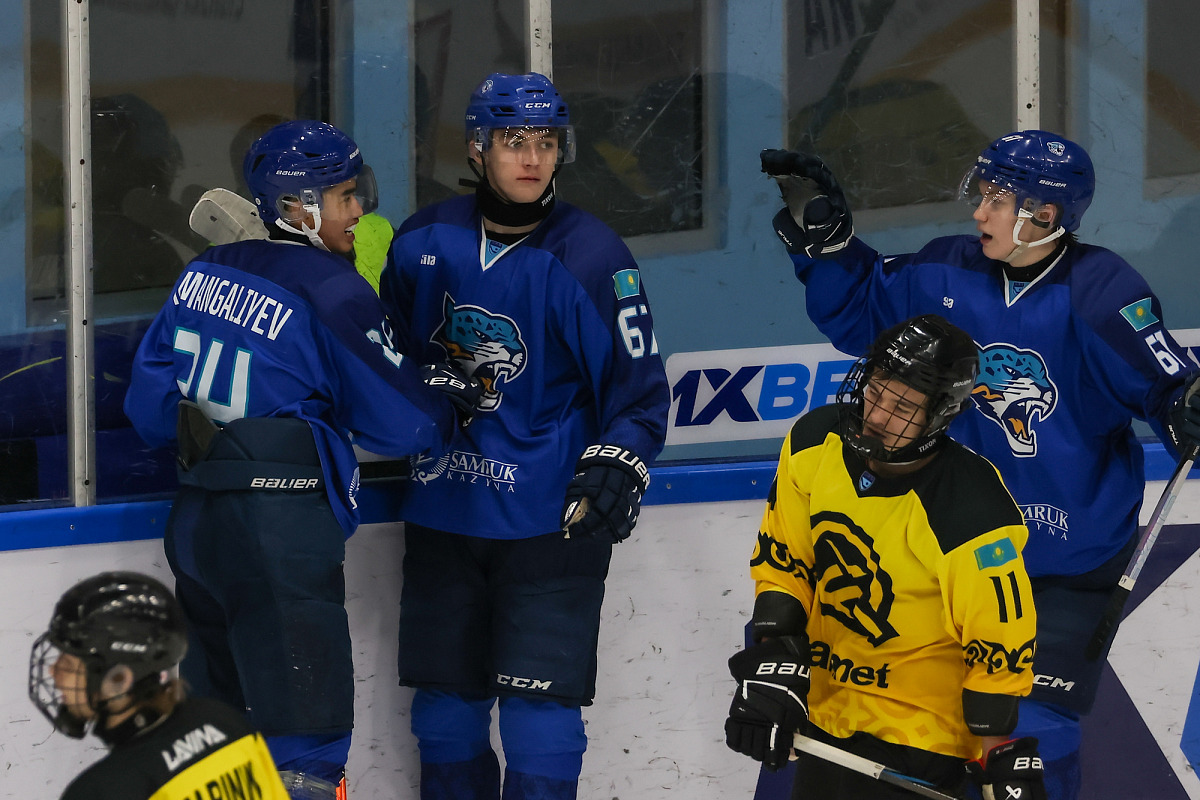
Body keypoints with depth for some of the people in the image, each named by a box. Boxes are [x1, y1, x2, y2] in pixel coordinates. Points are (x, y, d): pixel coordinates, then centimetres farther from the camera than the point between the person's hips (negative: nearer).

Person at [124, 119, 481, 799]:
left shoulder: (206, 272, 9)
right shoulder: (333, 292, -14)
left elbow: (150, 403, 14)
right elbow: (404, 424, -9)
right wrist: (455, 400, 10)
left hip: (195, 523, 8)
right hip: (279, 535, -8)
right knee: (306, 729, -8)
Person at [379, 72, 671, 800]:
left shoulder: (590, 257, -10)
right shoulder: (424, 242, 3)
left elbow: (639, 390, -8)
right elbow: (387, 355, 21)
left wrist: (616, 467, -20)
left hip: (549, 521, -4)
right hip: (443, 514, 4)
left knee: (540, 709, -7)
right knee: (445, 709, 11)